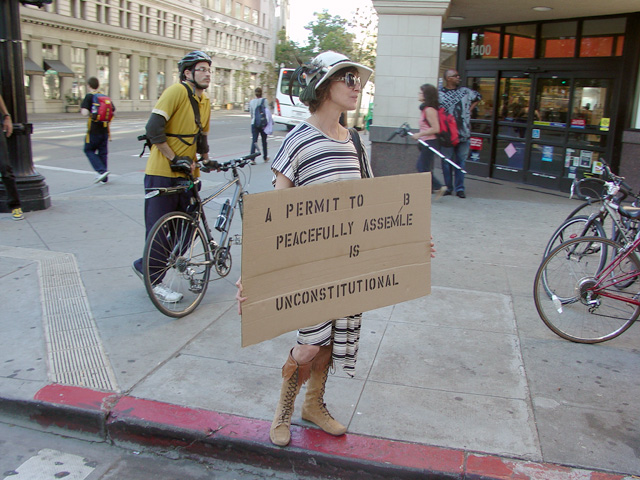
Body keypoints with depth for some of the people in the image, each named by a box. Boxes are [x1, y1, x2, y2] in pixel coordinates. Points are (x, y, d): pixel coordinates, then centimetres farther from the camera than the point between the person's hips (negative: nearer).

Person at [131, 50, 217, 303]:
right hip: (162, 172, -8)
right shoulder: (177, 91, -13)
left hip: (186, 174, 8)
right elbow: (153, 129, -19)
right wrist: (174, 159, -18)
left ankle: (147, 265, 29)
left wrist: (206, 160, 14)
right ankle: (155, 281, 16)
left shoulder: (205, 102, 12)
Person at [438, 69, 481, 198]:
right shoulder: (440, 94, -2)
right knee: (447, 161, 3)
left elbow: (478, 97, 27)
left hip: (463, 133, 3)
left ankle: (459, 188, 10)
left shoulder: (465, 91, 10)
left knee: (461, 161, 5)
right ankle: (448, 187, 15)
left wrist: (470, 109, 14)